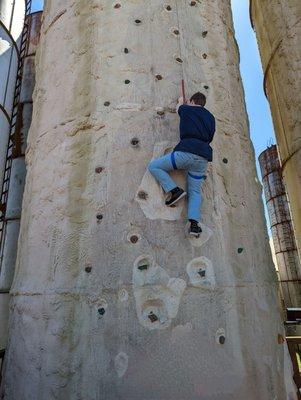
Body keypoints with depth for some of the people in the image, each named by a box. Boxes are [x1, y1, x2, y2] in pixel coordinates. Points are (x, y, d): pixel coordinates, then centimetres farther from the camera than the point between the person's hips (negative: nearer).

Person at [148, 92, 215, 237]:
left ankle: (174, 190, -8)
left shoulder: (187, 109, 13)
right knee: (195, 191, 10)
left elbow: (179, 108, 38)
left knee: (153, 166, 7)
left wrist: (181, 102, 59)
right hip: (203, 158, 5)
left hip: (186, 152, -5)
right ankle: (194, 222, -12)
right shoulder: (210, 117, 23)